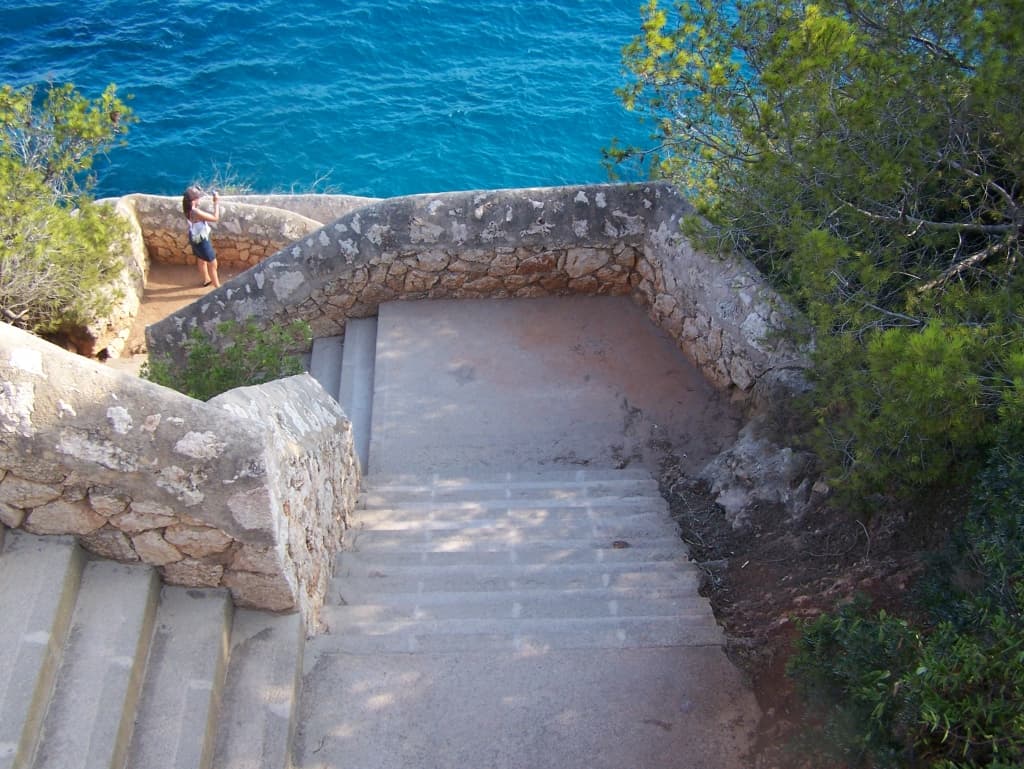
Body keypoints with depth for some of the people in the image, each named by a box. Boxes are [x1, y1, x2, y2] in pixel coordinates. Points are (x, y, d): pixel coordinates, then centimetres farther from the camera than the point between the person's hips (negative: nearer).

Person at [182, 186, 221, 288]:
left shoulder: (188, 208, -13)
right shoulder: (196, 212, -38)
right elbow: (215, 218, -33)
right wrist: (217, 203, -25)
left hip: (195, 238, 9)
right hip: (201, 240, -9)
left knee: (201, 260, 31)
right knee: (212, 264, 8)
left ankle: (206, 279, 53)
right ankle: (217, 287, 20)